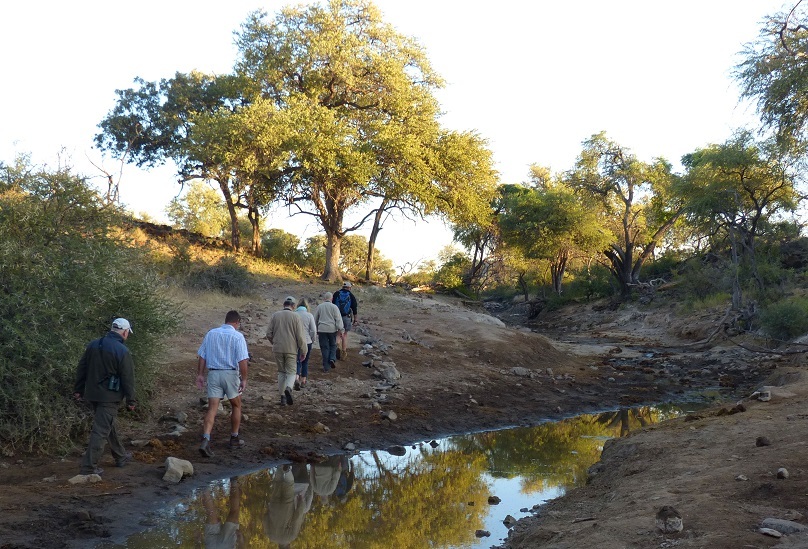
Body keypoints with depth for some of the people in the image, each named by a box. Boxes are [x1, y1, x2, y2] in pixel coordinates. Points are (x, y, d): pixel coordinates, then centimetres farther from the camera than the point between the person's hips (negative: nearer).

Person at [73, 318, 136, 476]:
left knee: (110, 426, 21)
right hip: (109, 397, -8)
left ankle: (121, 456, 35)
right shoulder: (122, 351, -16)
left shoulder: (93, 345, 5)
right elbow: (128, 379, -13)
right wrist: (131, 401, -5)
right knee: (101, 430, -2)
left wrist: (78, 390, 19)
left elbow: (81, 369, 11)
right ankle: (88, 466, -2)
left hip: (92, 394, 8)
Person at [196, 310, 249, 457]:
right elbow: (242, 360, -13)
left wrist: (200, 374, 12)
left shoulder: (211, 334, 7)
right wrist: (244, 379, -9)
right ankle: (234, 439, 24)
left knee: (212, 408, 0)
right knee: (236, 406, 17)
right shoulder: (238, 336, -7)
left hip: (213, 373, 3)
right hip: (230, 373, -3)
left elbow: (202, 356, 8)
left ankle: (205, 440, -16)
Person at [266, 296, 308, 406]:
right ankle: (288, 389, -25)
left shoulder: (274, 316, 3)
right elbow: (300, 336, -7)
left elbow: (269, 334, 4)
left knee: (281, 372, 15)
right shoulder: (295, 316, -5)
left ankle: (282, 397, 14)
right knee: (291, 372, 5)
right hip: (291, 349, -3)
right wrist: (303, 351, 1)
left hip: (278, 349, 3)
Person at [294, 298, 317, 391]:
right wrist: (312, 340, 8)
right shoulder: (309, 315, -6)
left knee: (297, 362, 6)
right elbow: (314, 331, -8)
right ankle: (303, 381, 22)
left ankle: (296, 378, -17)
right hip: (307, 342, 0)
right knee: (305, 362, 14)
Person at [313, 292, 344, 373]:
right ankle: (332, 359, -5)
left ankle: (326, 367, 4)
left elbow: (315, 319, 13)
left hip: (322, 330, 1)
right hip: (332, 329, -1)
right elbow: (338, 319, -8)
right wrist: (340, 329, -6)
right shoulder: (334, 307, -2)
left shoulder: (319, 307, 6)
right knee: (333, 345, 18)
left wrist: (315, 330, 22)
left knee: (324, 348, 4)